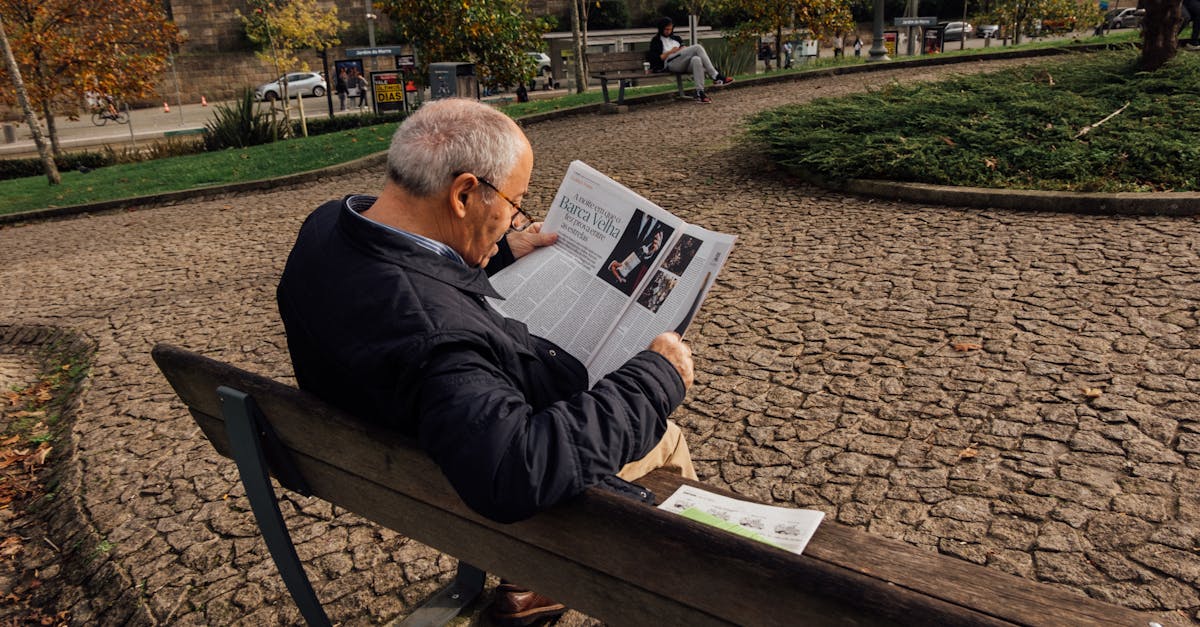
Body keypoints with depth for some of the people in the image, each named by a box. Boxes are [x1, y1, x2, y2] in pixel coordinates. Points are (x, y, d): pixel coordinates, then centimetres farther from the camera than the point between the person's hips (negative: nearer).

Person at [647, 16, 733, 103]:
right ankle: (716, 77, -30)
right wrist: (670, 52, -7)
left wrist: (683, 48, 4)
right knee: (697, 47, -24)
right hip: (671, 64, -5)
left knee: (696, 59, -35)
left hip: (684, 64, 5)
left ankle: (700, 92, -45)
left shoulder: (675, 38, 32)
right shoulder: (656, 41, 15)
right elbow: (655, 58, 1)